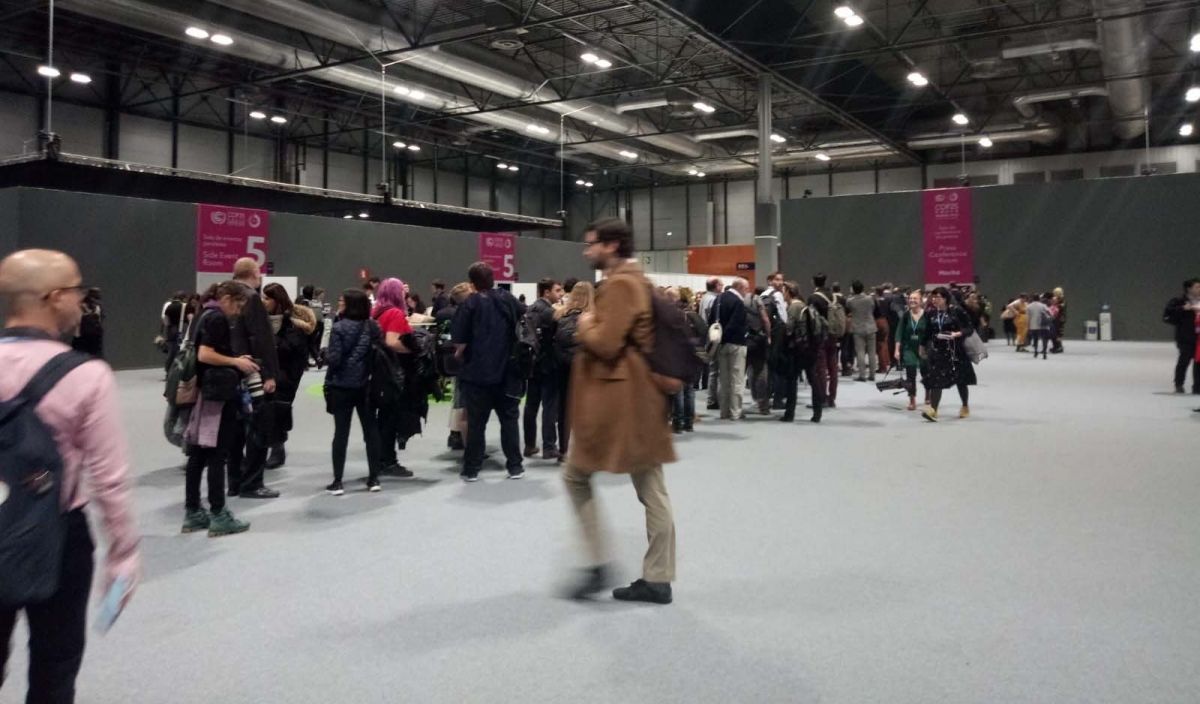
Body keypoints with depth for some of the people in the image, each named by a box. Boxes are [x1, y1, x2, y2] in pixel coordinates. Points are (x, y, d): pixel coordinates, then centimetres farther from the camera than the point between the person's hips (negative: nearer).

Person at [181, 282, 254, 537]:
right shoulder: (217, 318, -12)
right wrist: (236, 362, -12)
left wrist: (233, 361, 14)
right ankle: (218, 516, 2)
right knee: (217, 455, -4)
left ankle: (192, 513, 18)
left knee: (198, 455, 11)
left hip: (202, 392, 9)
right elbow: (205, 355, -22)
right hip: (217, 393, -9)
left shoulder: (203, 315, 16)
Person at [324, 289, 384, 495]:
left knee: (341, 432, 1)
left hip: (342, 386, -3)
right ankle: (374, 479, 12)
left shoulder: (339, 327, -10)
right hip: (366, 385, 3)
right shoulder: (373, 326, 2)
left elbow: (334, 359, -15)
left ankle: (337, 482, 4)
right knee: (371, 430, 9)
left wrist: (326, 353, 4)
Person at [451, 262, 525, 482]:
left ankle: (472, 469, 10)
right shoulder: (509, 299, 4)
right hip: (506, 370, 2)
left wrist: (459, 354, 9)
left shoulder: (470, 304, -7)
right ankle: (515, 466, 13)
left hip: (477, 372, -2)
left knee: (476, 422, 6)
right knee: (509, 419, 11)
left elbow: (460, 340, -11)